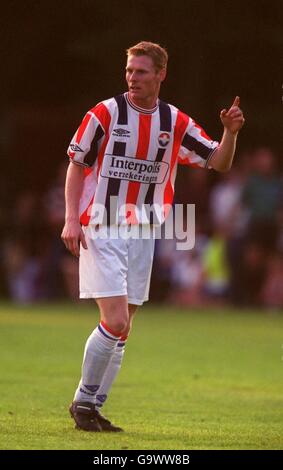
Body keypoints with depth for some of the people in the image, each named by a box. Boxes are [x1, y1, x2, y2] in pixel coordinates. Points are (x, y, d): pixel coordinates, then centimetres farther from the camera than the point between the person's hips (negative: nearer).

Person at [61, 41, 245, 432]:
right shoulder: (105, 113, -7)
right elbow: (76, 164, -2)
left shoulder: (175, 122, 3)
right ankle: (84, 400, 1)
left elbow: (219, 163, 6)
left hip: (142, 234, 5)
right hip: (101, 230, -5)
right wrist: (72, 219, -11)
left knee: (121, 328, 6)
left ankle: (92, 408, 15)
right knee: (116, 322, -15)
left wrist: (230, 132, -14)